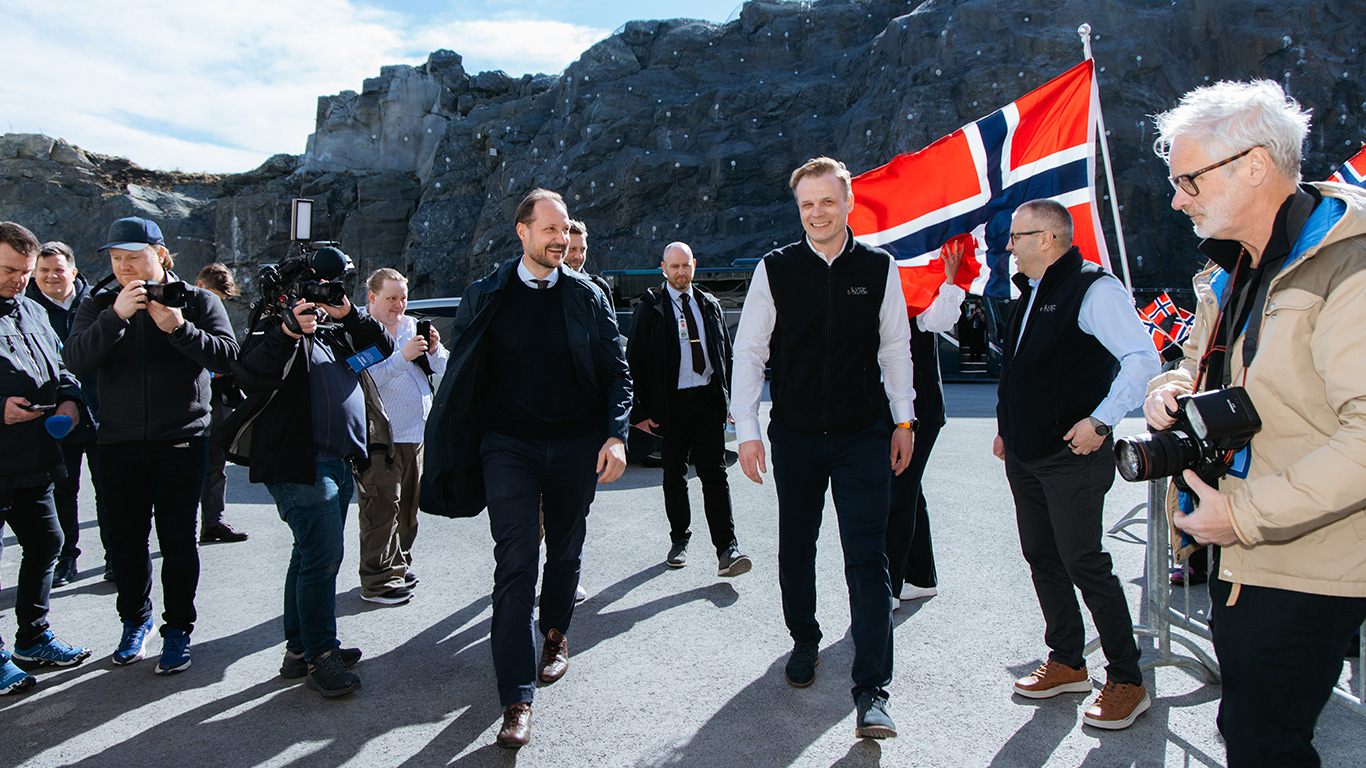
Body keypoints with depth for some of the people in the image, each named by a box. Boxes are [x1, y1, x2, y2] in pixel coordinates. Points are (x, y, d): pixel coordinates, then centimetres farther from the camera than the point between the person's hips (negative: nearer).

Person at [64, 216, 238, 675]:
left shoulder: (197, 301, 2)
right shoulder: (99, 306, 8)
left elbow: (226, 355, -12)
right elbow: (75, 361, -9)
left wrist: (179, 328, -26)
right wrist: (116, 316, -21)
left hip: (181, 441, -2)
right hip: (118, 444, 3)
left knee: (177, 540, 2)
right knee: (126, 540, 11)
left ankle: (177, 630, 16)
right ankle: (135, 620, 30)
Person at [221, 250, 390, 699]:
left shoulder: (339, 329, 19)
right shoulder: (278, 325, -3)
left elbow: (382, 348, 10)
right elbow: (250, 376, -19)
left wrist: (349, 316, -2)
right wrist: (290, 331, -30)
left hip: (340, 462, 9)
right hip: (301, 463, -8)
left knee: (312, 554, 14)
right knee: (322, 556, -11)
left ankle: (299, 649, 24)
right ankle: (320, 657, -2)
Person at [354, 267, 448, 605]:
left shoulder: (412, 326, 14)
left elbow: (442, 371, 15)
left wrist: (434, 350, -5)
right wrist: (403, 356, -25)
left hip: (416, 435, 7)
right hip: (381, 438, -7)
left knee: (408, 506, 15)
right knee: (383, 508, -4)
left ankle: (399, 566, 29)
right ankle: (377, 582, 5)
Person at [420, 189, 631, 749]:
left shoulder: (588, 297, 4)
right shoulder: (485, 298, 2)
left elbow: (616, 372, 3)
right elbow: (459, 380, 6)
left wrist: (616, 434, -11)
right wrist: (454, 459, 3)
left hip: (576, 448, 2)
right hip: (509, 445, -1)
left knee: (565, 551, 15)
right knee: (515, 563, -8)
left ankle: (555, 635, 42)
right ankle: (517, 700, -6)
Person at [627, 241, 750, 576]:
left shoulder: (709, 304, 13)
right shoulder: (650, 307, 1)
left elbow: (725, 353, 17)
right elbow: (635, 361, -1)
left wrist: (731, 397, 9)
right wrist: (640, 410, -7)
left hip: (709, 399, 2)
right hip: (671, 401, -2)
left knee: (715, 473, -4)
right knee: (675, 476, 8)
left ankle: (726, 549, -6)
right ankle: (679, 540, 24)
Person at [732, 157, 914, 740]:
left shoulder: (880, 269, 1)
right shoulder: (775, 270, -2)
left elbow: (896, 346, 9)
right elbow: (749, 352, -1)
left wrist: (904, 419, 8)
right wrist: (746, 431, -6)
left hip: (863, 435, -1)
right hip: (795, 435, 1)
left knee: (867, 557, -6)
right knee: (795, 549, 13)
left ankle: (872, 692, -1)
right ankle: (804, 643, 37)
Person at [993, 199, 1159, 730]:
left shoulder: (1094, 289, -13)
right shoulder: (1030, 294, 15)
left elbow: (1143, 359, -20)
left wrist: (1100, 420, -23)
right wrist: (1007, 427, 19)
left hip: (1072, 456, -9)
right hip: (1025, 455, 9)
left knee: (1084, 565, -5)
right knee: (1042, 560, 13)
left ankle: (1126, 681, 9)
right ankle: (1066, 663, 27)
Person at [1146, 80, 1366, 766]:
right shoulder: (1226, 276, 12)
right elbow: (1199, 371, 25)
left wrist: (1245, 513, -23)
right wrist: (1170, 391, 1)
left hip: (1307, 573, -9)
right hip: (1236, 557, 9)